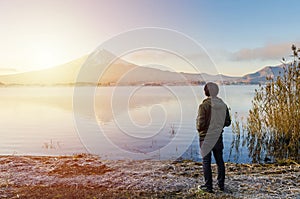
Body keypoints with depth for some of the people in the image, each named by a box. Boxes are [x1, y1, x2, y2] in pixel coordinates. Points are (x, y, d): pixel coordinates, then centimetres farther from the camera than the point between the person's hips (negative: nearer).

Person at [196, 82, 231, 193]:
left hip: (206, 138, -5)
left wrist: (199, 128, 1)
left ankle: (208, 186, 12)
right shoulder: (223, 105, -1)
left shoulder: (204, 105, -18)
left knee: (206, 162, 5)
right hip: (218, 137, 5)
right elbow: (228, 122, 6)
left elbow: (200, 123, -20)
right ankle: (221, 184, 27)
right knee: (219, 160, 16)